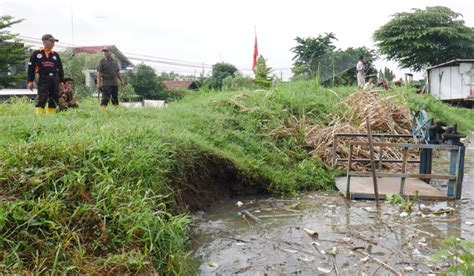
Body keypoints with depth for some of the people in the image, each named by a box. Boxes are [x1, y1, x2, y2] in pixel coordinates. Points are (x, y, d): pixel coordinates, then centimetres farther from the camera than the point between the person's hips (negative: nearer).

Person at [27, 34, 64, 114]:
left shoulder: (55, 55, 16)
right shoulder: (36, 53, 6)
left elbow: (60, 68, 18)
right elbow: (31, 68, 5)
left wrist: (61, 81, 10)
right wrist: (30, 81, -1)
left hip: (55, 79, 4)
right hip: (43, 79, -4)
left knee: (54, 99, 4)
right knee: (41, 99, -11)